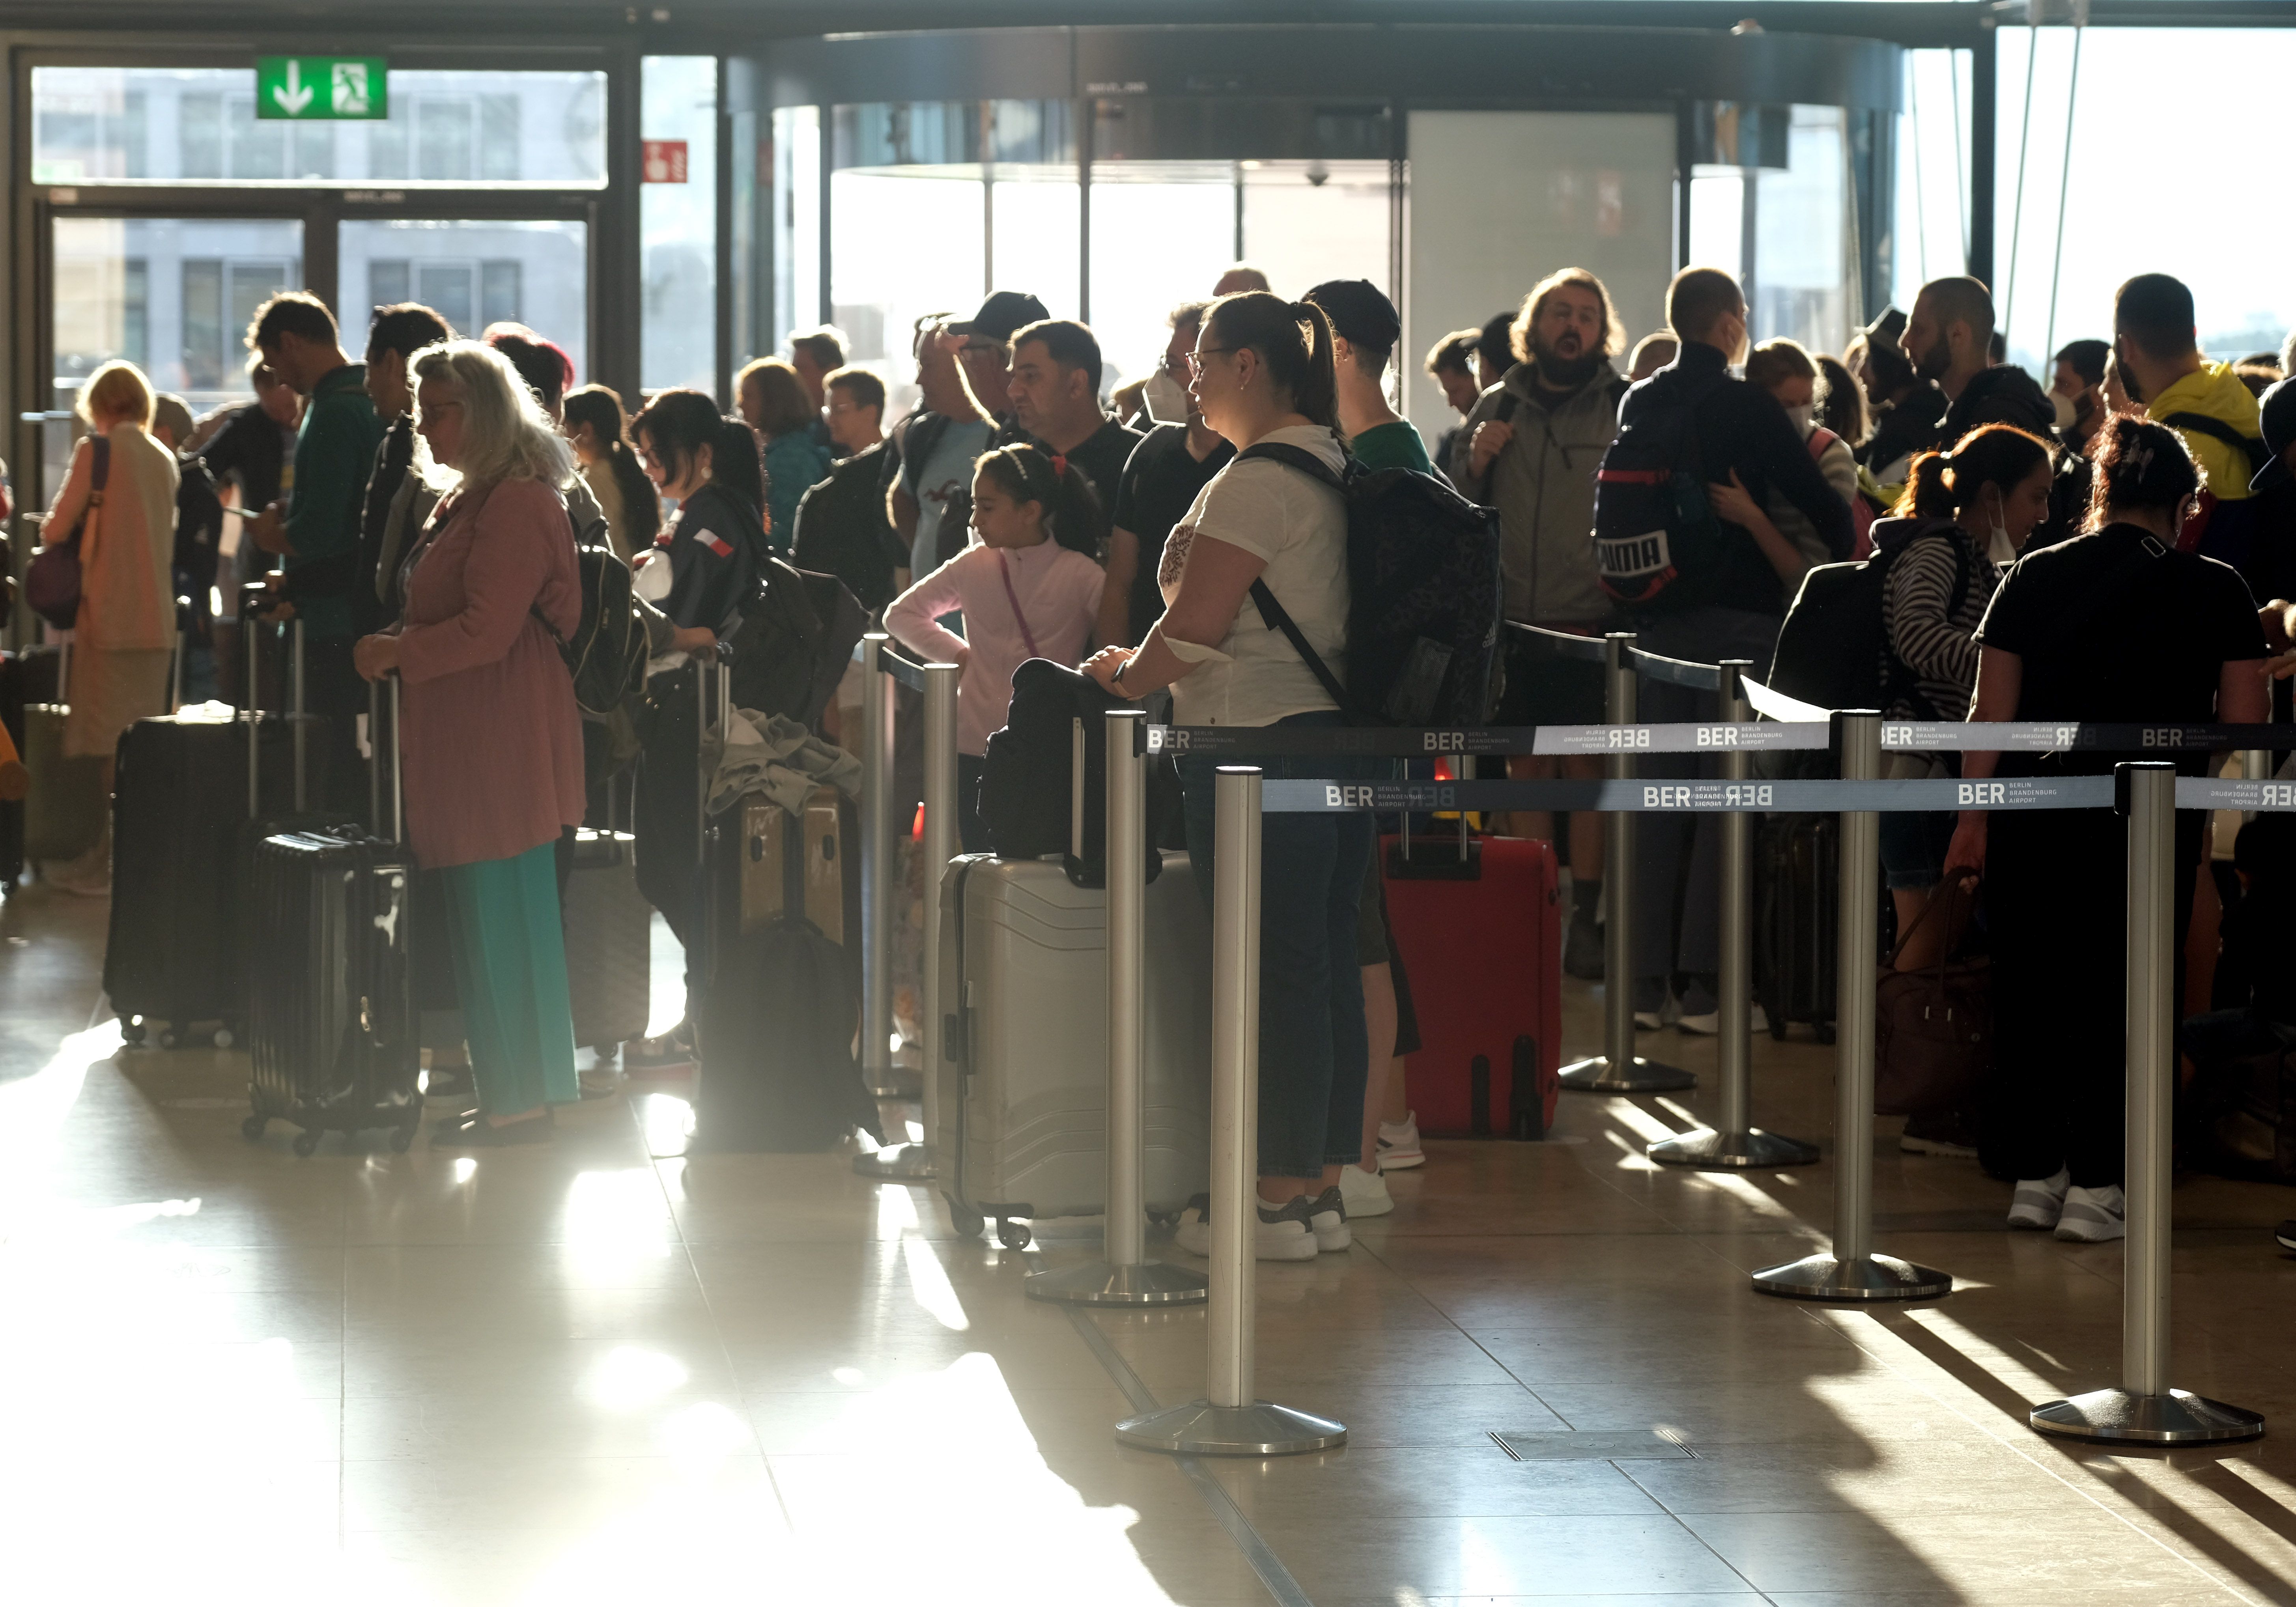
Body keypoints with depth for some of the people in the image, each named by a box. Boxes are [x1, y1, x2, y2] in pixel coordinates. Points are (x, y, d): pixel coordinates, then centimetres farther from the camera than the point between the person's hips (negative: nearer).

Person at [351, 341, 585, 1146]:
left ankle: (522, 1102, 1)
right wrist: (396, 648, 7)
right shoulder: (470, 500, 18)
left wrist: (397, 652, -9)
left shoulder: (518, 504, -14)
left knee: (503, 915, -5)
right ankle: (507, 1096, 15)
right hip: (468, 742, 10)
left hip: (504, 740, -10)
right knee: (481, 920, 11)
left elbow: (485, 630, -20)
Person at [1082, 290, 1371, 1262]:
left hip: (1259, 744, -9)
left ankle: (1276, 1200, -1)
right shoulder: (1333, 467, 14)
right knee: (1326, 969, 10)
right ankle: (1323, 1188, 15)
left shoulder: (1258, 479, -15)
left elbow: (1195, 626, -17)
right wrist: (1157, 666, 20)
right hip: (1337, 736, 9)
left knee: (1269, 973, -5)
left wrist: (1128, 677, 1)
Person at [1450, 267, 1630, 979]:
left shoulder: (1623, 408, 2)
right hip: (1512, 619, 3)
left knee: (1586, 765, -5)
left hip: (1591, 620, -3)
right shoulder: (1498, 406, 11)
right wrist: (1475, 463, -4)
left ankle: (1586, 918, 0)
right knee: (1526, 767, 7)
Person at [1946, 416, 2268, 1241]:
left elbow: (1991, 714, 3)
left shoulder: (2034, 578, 4)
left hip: (2036, 813, 2)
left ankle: (2033, 1173, 16)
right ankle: (2094, 1183, 3)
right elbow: (2243, 724, 0)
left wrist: (1973, 818, 8)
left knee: (2032, 987, 11)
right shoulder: (2214, 591, 0)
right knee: (2124, 990, 5)